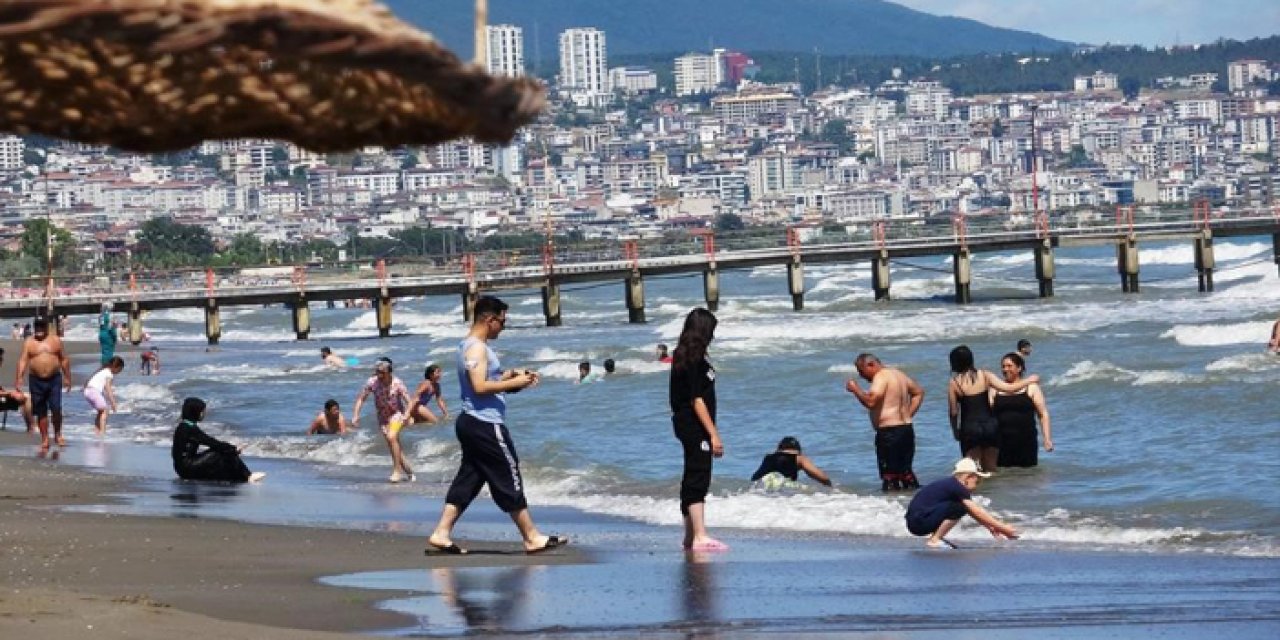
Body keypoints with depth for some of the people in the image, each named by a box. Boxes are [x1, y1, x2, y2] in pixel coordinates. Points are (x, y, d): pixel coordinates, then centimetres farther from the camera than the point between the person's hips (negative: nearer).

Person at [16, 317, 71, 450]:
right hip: (37, 381, 0)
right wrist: (19, 378, -14)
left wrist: (67, 377, 5)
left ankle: (57, 434, 11)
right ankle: (44, 439, 9)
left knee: (56, 409, -9)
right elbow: (23, 361, -3)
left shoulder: (55, 340, 6)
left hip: (54, 379, 0)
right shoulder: (29, 342, 4)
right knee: (41, 412, 3)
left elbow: (64, 360, 9)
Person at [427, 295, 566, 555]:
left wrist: (509, 375, 13)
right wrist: (514, 383, -19)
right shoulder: (477, 348, -15)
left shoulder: (470, 346, 17)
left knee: (467, 480, 10)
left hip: (472, 424, 10)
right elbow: (480, 387, -24)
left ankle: (441, 535, 5)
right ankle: (532, 538, 1)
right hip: (486, 425, -10)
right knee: (509, 480, -4)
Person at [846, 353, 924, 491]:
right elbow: (919, 392, 27)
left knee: (889, 475, -8)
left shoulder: (881, 377, -12)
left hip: (889, 432, -9)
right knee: (906, 472, 16)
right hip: (907, 428, 9)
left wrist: (855, 389, -11)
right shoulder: (899, 374, 17)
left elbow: (870, 402, -25)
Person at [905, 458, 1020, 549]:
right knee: (959, 508, -17)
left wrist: (991, 528, 16)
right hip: (918, 522, -10)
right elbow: (978, 513, -14)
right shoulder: (956, 487, -13)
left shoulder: (950, 485, 16)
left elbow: (975, 513, 22)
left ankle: (936, 538, 12)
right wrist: (1003, 528, -9)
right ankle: (935, 540, -12)